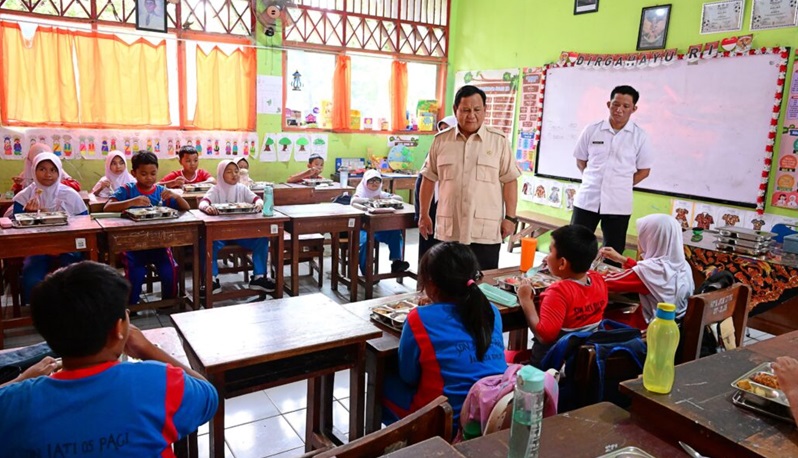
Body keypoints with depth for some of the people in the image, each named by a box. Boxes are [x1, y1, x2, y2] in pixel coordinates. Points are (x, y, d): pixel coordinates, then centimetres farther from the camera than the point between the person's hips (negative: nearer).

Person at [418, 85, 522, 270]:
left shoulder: (499, 141, 0)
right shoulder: (441, 140, 6)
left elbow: (510, 181, 0)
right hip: (448, 230, 2)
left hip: (485, 232, -2)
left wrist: (510, 217, -5)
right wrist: (424, 215, 9)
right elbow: (429, 179, 10)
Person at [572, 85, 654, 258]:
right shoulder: (591, 130, 2)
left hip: (618, 204, 0)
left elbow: (644, 170, 6)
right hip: (587, 200, 0)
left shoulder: (639, 136, 0)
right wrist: (592, 180, 0)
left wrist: (621, 185, -3)